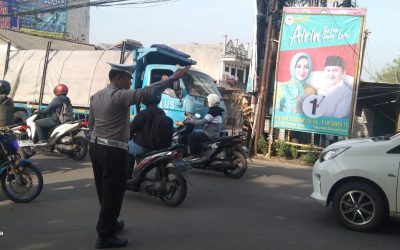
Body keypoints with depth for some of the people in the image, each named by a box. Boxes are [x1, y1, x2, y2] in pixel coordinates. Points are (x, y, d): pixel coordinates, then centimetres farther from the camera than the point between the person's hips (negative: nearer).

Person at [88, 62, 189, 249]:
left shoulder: (96, 96, 12)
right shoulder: (120, 96, -16)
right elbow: (146, 93, -28)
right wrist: (173, 78, -26)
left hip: (95, 147, 9)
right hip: (113, 151, -9)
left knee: (104, 191, 18)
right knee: (113, 193, -2)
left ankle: (110, 223, 34)